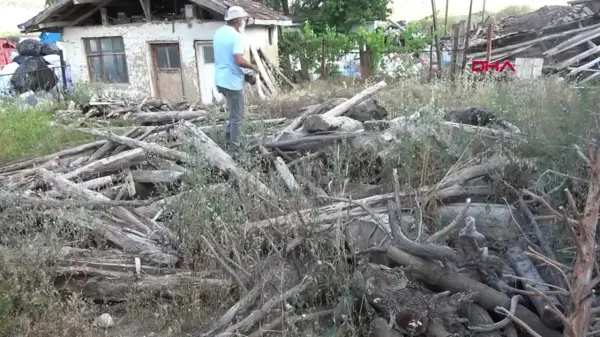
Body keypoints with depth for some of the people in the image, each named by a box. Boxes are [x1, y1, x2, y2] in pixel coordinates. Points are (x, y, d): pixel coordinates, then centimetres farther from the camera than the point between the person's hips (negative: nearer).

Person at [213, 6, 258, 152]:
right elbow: (239, 61, -28)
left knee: (233, 112, 26)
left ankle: (228, 133, 27)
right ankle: (233, 148, 9)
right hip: (232, 81, -8)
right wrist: (252, 66, -11)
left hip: (220, 80, 8)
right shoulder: (236, 36, -18)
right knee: (237, 117, 3)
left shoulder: (218, 33, 9)